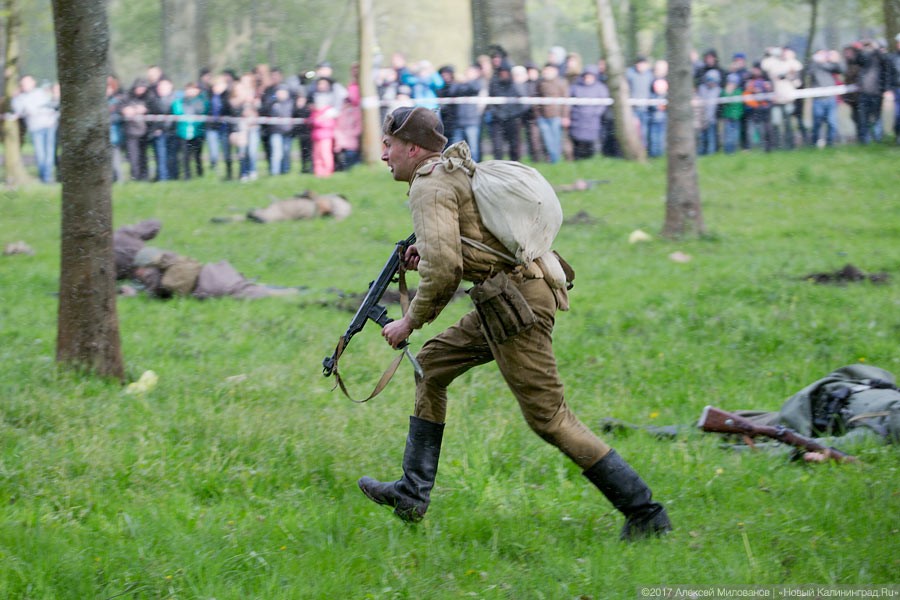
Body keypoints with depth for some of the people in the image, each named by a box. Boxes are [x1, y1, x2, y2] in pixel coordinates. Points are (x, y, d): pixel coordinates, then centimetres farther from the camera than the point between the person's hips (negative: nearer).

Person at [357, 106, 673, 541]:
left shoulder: (430, 186, -10)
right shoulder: (458, 171, 20)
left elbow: (444, 269, -24)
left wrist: (410, 321, -10)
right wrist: (427, 254, 17)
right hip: (520, 293, 10)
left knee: (548, 416, -6)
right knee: (432, 364, 18)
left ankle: (644, 513, -5)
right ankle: (412, 493, 19)